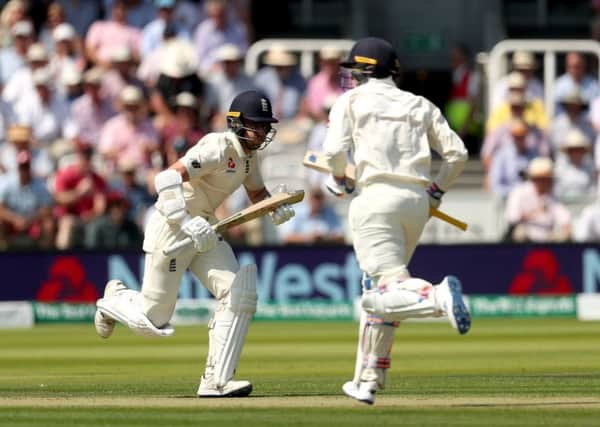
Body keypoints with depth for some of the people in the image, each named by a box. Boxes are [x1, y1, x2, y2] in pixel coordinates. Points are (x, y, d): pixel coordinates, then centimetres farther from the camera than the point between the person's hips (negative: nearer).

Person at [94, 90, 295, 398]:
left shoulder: (248, 154, 4)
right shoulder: (218, 148, -24)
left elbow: (257, 192, 21)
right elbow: (167, 179, -33)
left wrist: (277, 209, -2)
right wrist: (188, 223, -43)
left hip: (203, 231, 8)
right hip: (170, 228, -8)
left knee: (240, 295, -12)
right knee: (153, 321, 0)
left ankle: (215, 381, -11)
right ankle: (115, 298, 36)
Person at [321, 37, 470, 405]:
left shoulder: (351, 101, 7)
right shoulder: (421, 106, 17)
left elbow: (335, 150, -6)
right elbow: (457, 153, 9)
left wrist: (339, 181, 13)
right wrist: (436, 191, 22)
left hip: (377, 198, -5)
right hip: (418, 202, 5)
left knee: (388, 292, -14)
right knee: (376, 290, 18)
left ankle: (438, 296, -45)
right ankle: (368, 382, 20)